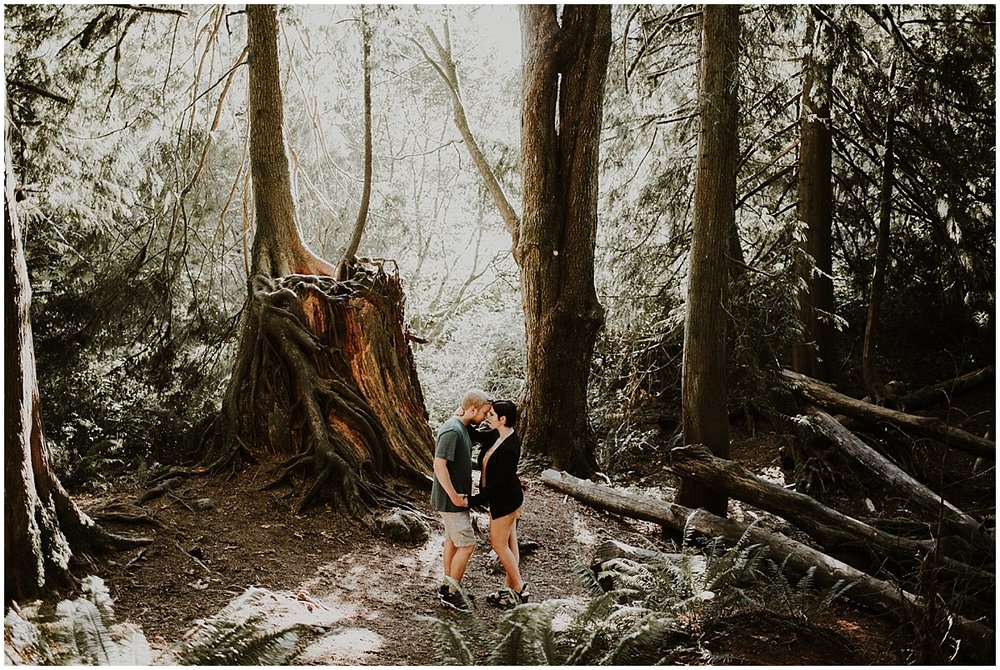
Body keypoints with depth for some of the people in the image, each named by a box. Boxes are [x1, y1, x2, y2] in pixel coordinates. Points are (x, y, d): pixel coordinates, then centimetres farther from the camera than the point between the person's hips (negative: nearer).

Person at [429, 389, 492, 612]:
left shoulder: (461, 428, 8)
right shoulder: (452, 430, -24)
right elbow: (439, 465, -29)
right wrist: (454, 496, -23)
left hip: (457, 496, 10)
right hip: (451, 500, -10)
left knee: (453, 540, 18)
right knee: (467, 545, -4)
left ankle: (448, 587, 30)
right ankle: (452, 592, 7)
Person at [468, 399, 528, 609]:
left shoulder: (509, 448, -28)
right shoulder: (495, 435, -1)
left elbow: (498, 482, -26)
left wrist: (475, 500, -21)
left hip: (505, 500, -9)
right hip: (502, 498, 9)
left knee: (499, 544, 2)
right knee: (509, 543, 15)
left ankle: (520, 590, 14)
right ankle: (509, 588, 25)